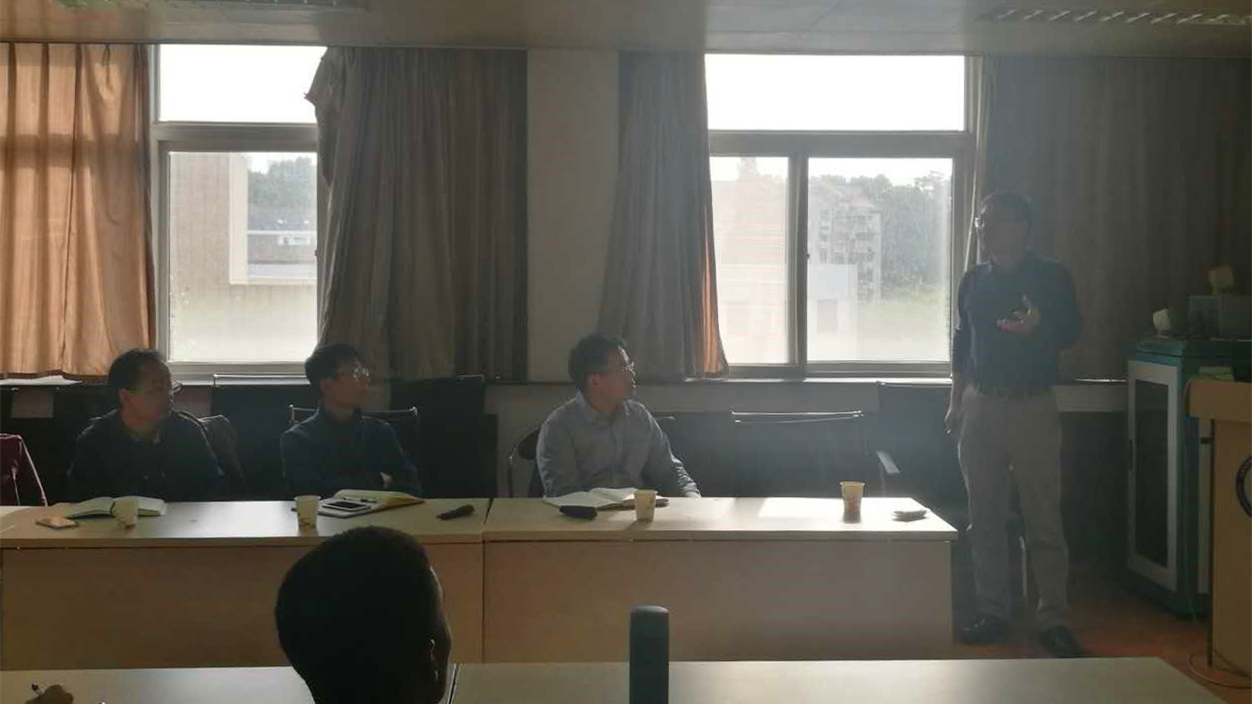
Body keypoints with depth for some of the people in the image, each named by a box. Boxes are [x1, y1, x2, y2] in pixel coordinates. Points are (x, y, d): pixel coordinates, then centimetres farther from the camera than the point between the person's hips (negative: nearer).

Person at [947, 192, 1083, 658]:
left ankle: (1053, 619, 2)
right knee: (984, 519, 5)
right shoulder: (973, 280, 12)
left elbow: (1070, 332, -3)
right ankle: (991, 614, 13)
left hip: (1032, 406, -4)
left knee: (1043, 518, -4)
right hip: (980, 406, 4)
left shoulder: (1051, 277, 0)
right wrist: (956, 402, 13)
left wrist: (1036, 329, -25)